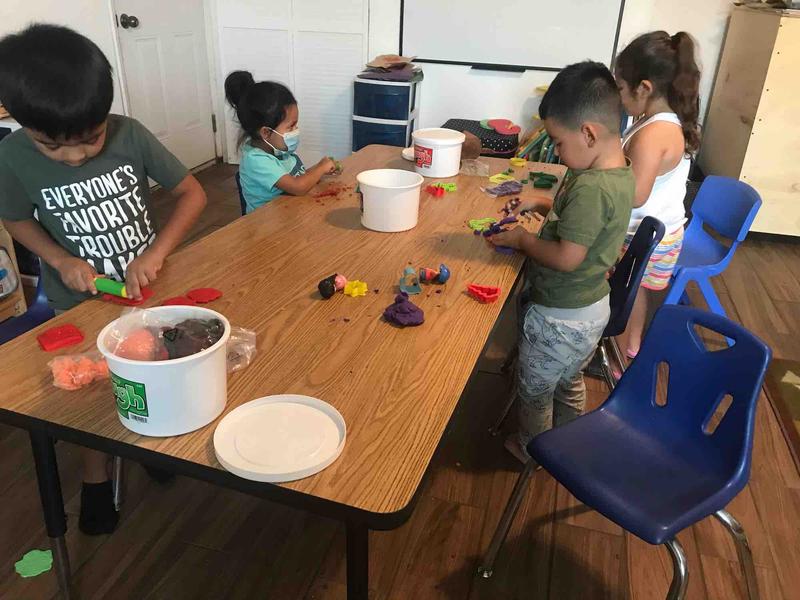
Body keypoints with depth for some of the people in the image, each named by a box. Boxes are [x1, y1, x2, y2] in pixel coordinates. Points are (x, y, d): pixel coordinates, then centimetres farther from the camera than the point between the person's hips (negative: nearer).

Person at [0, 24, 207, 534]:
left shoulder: (131, 135, -20)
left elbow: (193, 193, -15)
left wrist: (155, 252, -27)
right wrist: (61, 260, -18)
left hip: (146, 285, 1)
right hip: (81, 301, 0)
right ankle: (96, 479, 40)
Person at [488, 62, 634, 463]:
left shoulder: (590, 186, -31)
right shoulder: (620, 173, -1)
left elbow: (566, 258, -30)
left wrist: (521, 239, -15)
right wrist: (541, 206, 5)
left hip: (560, 317, -9)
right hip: (590, 308, 9)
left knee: (534, 388, 17)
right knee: (569, 383, 29)